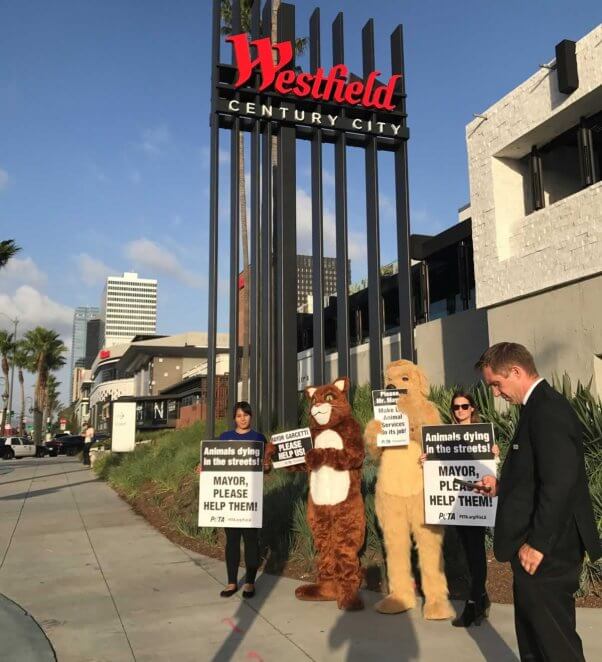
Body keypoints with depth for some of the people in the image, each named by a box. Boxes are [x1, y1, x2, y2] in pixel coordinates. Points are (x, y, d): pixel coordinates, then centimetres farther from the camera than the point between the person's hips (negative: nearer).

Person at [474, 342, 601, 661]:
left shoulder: (547, 408, -21)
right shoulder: (542, 405, 12)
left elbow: (560, 481, -27)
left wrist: (537, 543, -22)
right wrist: (503, 485, 10)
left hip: (546, 551, -10)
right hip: (542, 544, 10)